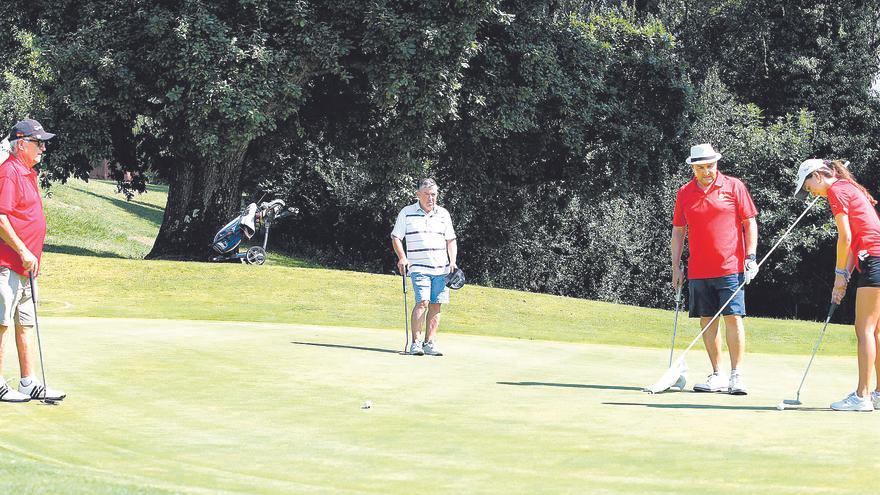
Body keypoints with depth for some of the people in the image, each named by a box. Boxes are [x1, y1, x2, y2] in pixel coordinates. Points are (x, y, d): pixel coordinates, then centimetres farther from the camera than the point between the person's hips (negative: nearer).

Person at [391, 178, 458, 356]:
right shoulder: (407, 213, 3)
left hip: (441, 268, 4)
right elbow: (395, 237, 6)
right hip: (419, 267, -4)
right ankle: (416, 342, -12)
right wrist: (402, 258, -9)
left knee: (436, 305, 2)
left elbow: (451, 240, 17)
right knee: (422, 302, -16)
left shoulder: (443, 214, 12)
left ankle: (430, 343, 8)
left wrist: (453, 261, 4)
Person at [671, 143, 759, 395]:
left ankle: (736, 375, -4)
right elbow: (678, 231, 14)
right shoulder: (684, 193, 9)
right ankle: (717, 376, 11)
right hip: (698, 270, 3)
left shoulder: (734, 186, 1)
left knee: (733, 318, -9)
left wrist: (750, 256, -4)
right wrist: (676, 266, 10)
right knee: (707, 321, 4)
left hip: (730, 268, -3)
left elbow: (750, 223, 4)